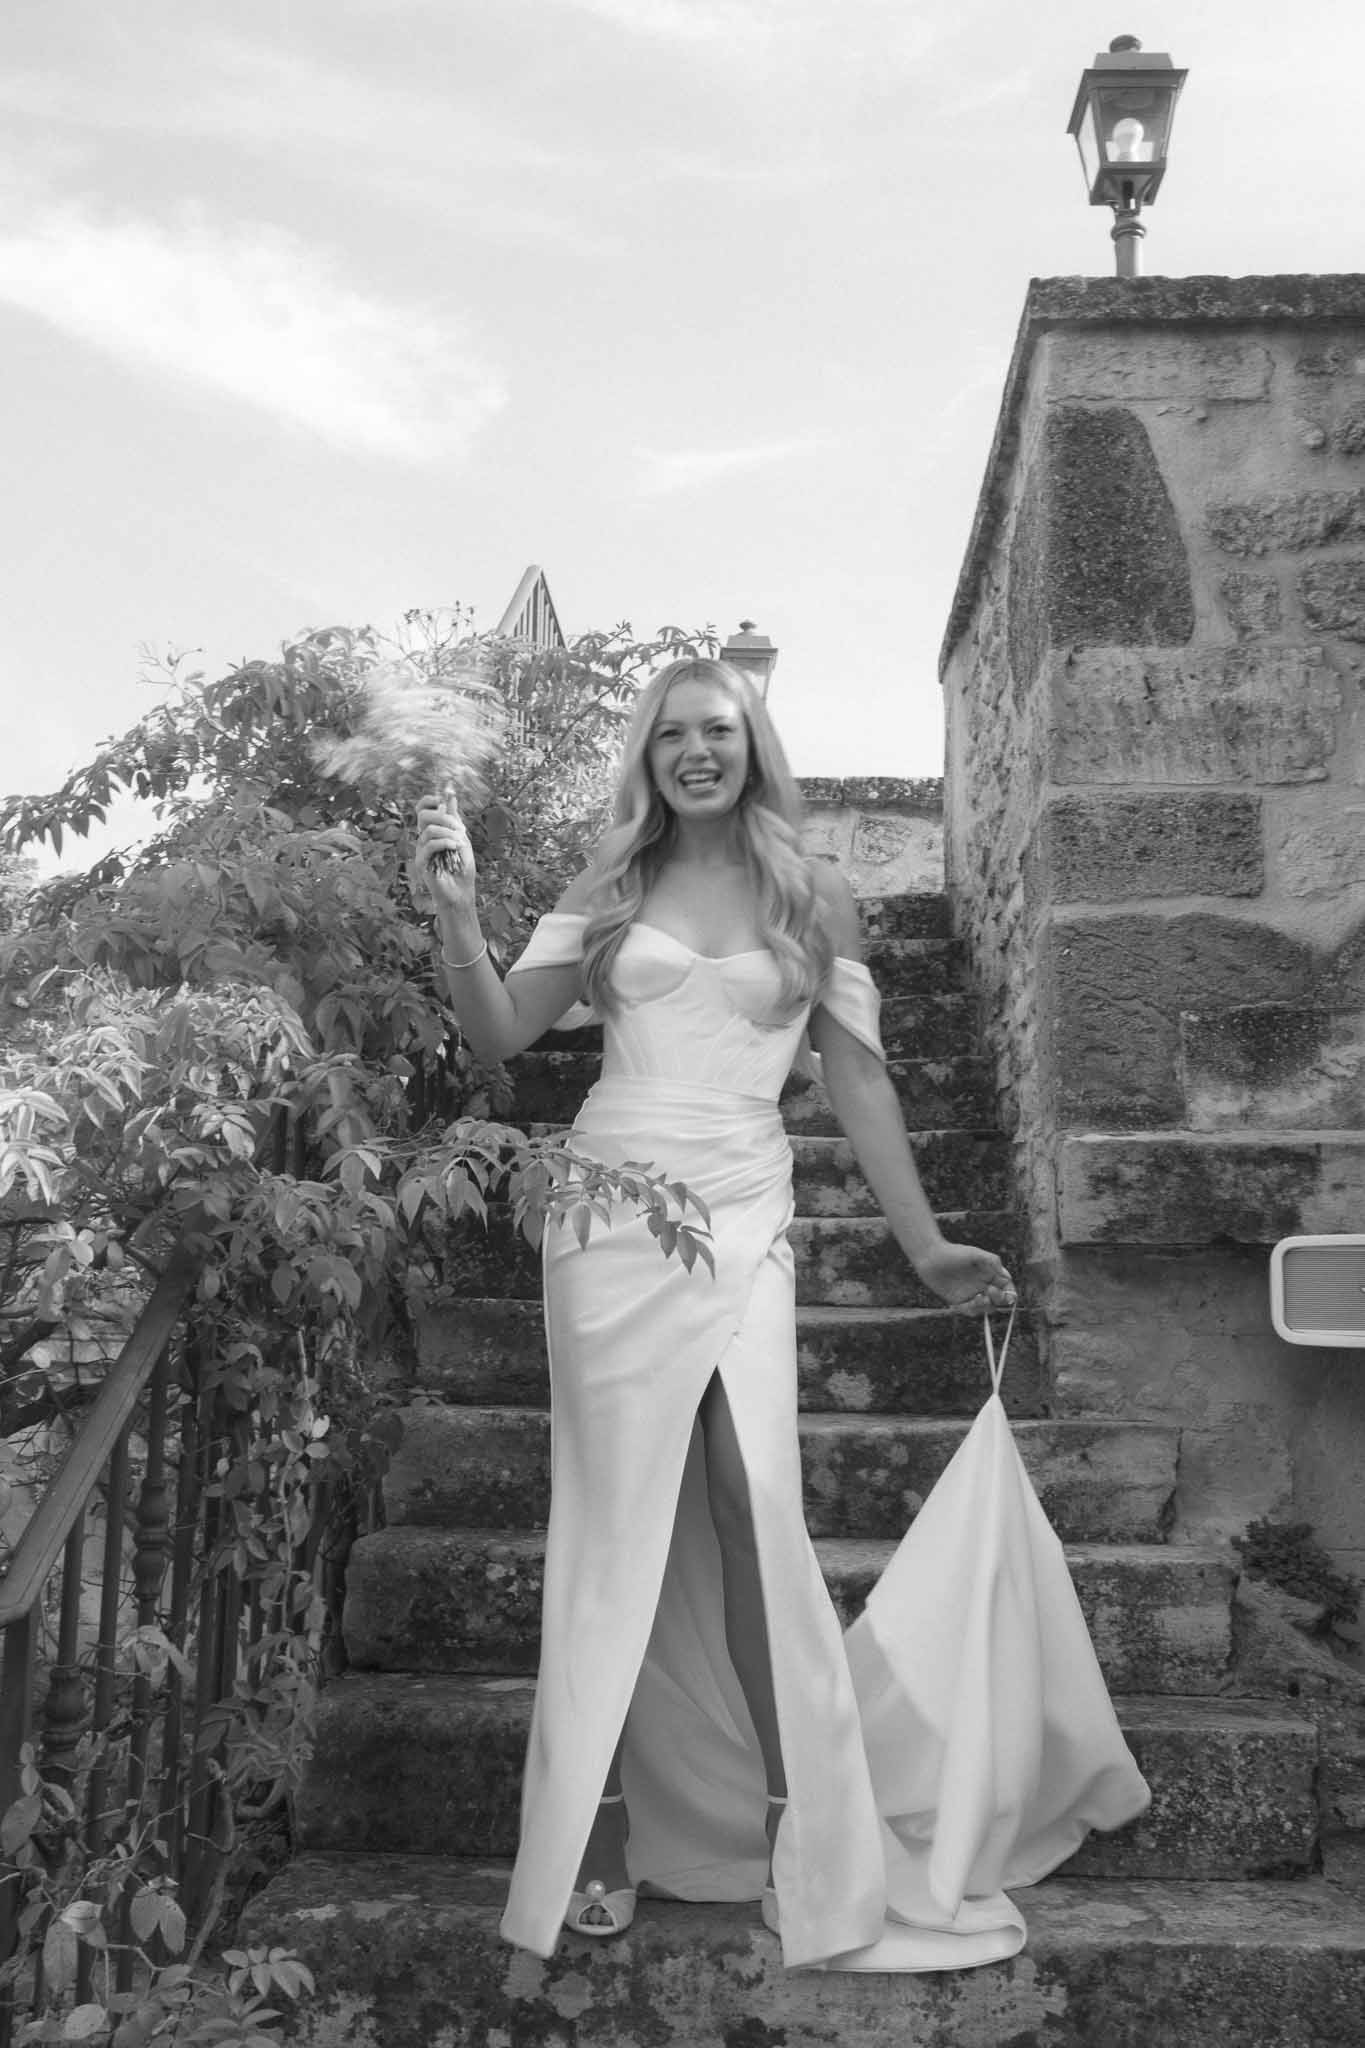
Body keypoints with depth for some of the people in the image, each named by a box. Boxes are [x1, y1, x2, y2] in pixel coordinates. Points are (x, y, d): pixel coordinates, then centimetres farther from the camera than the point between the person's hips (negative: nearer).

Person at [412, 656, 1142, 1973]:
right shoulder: (609, 893, 8)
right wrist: (456, 915, -12)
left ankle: (805, 1850, 4)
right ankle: (600, 1841, 13)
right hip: (611, 1215, 1)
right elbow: (500, 1036, 3)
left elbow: (858, 1083, 9)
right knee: (616, 1525, 3)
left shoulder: (816, 902, 8)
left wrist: (924, 1245, 8)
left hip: (743, 1225, 0)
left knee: (758, 1517, -9)